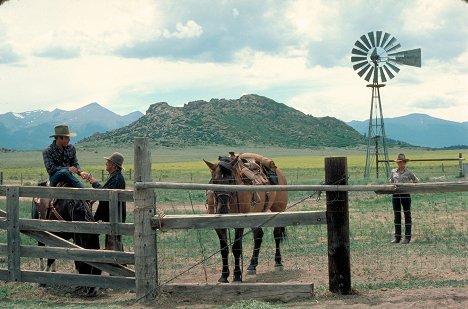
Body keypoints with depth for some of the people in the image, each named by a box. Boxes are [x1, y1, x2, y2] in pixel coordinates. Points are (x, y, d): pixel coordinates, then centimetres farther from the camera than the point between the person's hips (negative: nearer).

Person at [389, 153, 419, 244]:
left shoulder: (408, 172, 0)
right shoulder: (394, 171, 8)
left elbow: (416, 181, 9)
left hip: (406, 195, -3)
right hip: (395, 195, 3)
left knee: (407, 216, 2)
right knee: (397, 216, 6)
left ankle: (407, 237, 6)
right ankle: (397, 237, 13)